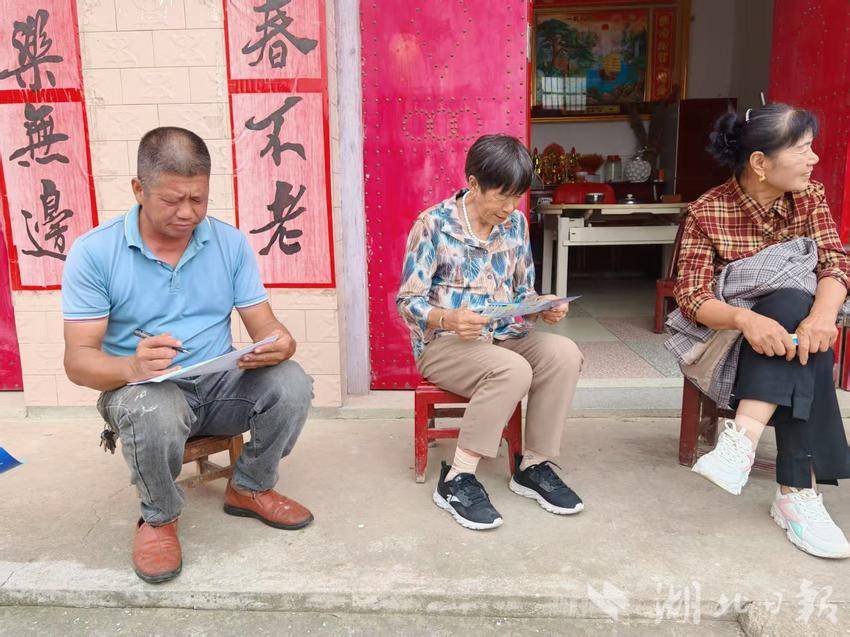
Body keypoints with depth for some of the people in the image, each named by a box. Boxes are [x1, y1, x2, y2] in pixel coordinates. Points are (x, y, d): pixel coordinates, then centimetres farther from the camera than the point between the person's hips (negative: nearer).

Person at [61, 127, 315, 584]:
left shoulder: (230, 242, 1)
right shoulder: (93, 252, -8)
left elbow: (264, 326, -1)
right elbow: (78, 360, -11)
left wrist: (279, 344, -27)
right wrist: (131, 367, -35)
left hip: (221, 384, 3)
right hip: (140, 388, -3)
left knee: (291, 383, -25)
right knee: (153, 412, -38)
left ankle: (250, 488, 6)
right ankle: (158, 516, -3)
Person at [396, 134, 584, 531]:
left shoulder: (515, 223, 7)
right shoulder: (434, 224, -9)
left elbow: (523, 291, 15)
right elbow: (408, 301, -10)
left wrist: (544, 308, -9)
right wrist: (448, 319, -31)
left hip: (505, 335, 6)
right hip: (444, 343, -5)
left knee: (564, 353, -23)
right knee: (513, 370, -33)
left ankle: (533, 466, -8)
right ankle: (457, 479, -19)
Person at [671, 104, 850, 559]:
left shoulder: (810, 198, 3)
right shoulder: (707, 213, -10)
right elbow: (691, 295, -18)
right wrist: (745, 318, -40)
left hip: (795, 317, 3)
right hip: (734, 334, -3)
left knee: (794, 304, -32)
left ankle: (743, 437, -38)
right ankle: (800, 492, -39)